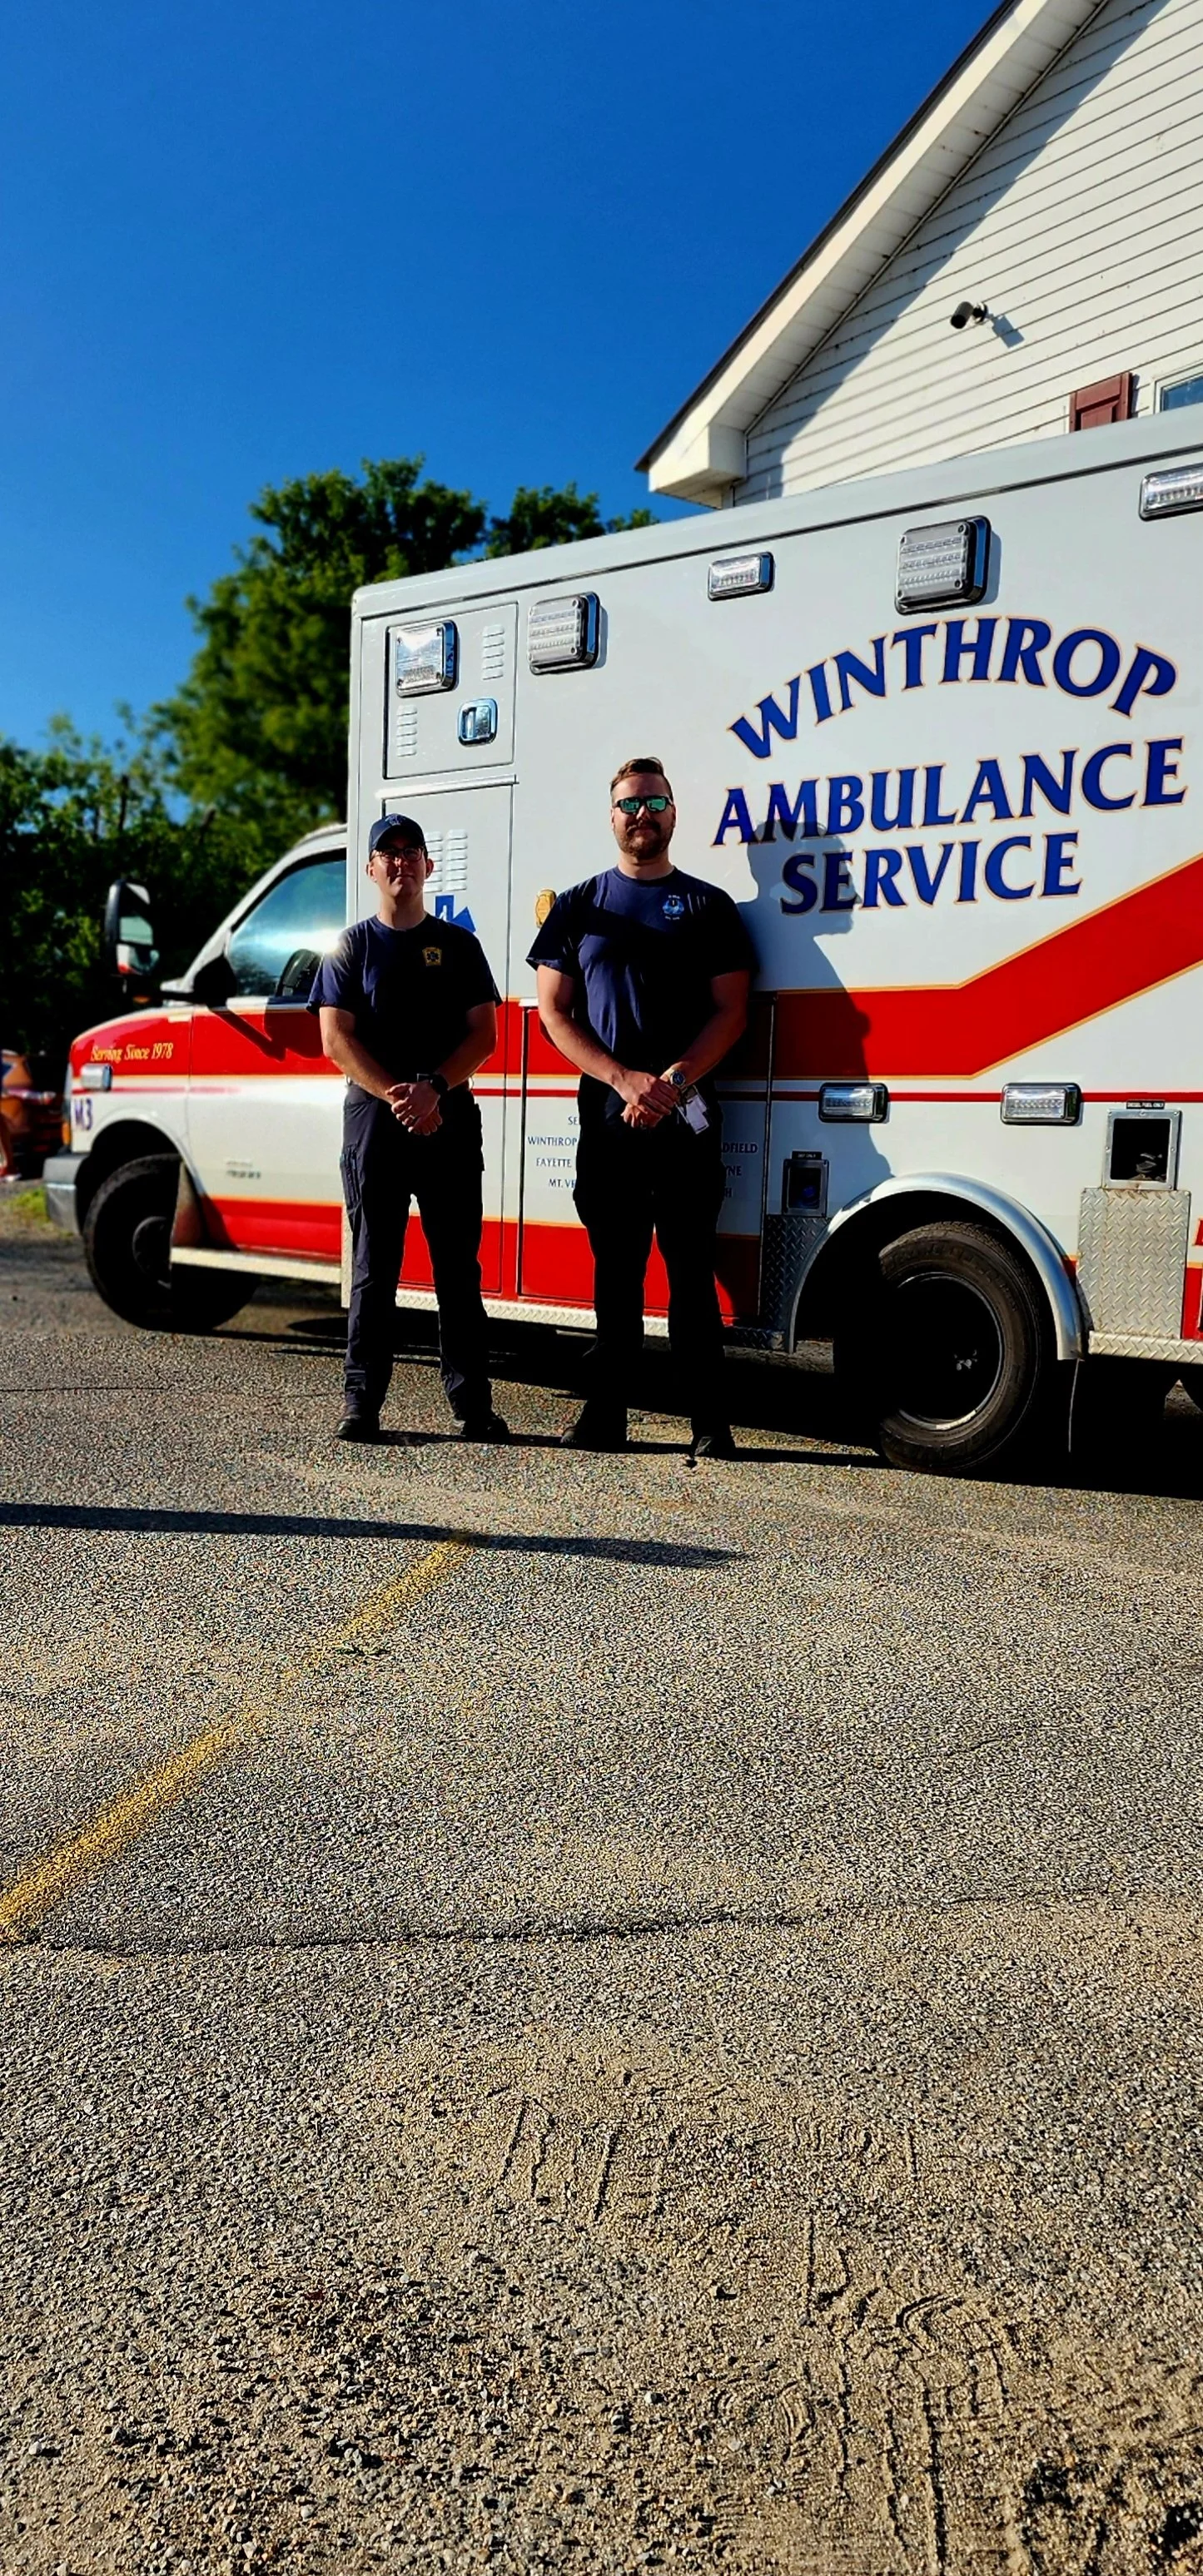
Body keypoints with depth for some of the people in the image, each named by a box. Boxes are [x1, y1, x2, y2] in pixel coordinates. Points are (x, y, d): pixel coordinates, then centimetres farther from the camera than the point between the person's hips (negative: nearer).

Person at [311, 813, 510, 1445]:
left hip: (450, 1122, 1)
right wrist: (396, 1097, -14)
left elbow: (483, 1034, 4)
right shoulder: (351, 947, 10)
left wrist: (434, 1088, -13)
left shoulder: (459, 945, 12)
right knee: (373, 1270, 2)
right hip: (373, 1121, -1)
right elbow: (336, 1039, -1)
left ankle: (472, 1404, 6)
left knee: (459, 1269, 2)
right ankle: (361, 1403, 6)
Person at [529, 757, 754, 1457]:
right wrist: (625, 1080, -8)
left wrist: (673, 1082, -13)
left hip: (687, 1122, -2)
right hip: (607, 1120, 2)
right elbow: (554, 1012, 6)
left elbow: (730, 1012, 3)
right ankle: (606, 1417, 15)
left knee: (692, 1274, -3)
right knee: (615, 1273, 8)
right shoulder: (579, 906, 13)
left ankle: (712, 1426, 0)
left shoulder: (708, 905, 9)